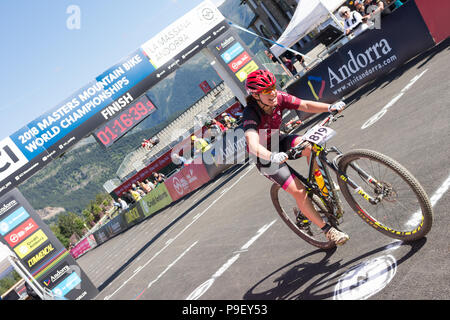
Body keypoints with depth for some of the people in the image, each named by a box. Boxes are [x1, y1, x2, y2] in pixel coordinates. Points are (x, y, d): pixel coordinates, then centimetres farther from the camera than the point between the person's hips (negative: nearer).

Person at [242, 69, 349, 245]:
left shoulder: (279, 97, -16)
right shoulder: (251, 113, -32)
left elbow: (305, 105, -21)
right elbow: (253, 145, -47)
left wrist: (330, 107, -37)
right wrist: (272, 156, -65)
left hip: (278, 141, 5)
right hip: (264, 156, -5)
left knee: (310, 145, -26)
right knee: (299, 192, -15)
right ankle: (328, 230, -3)